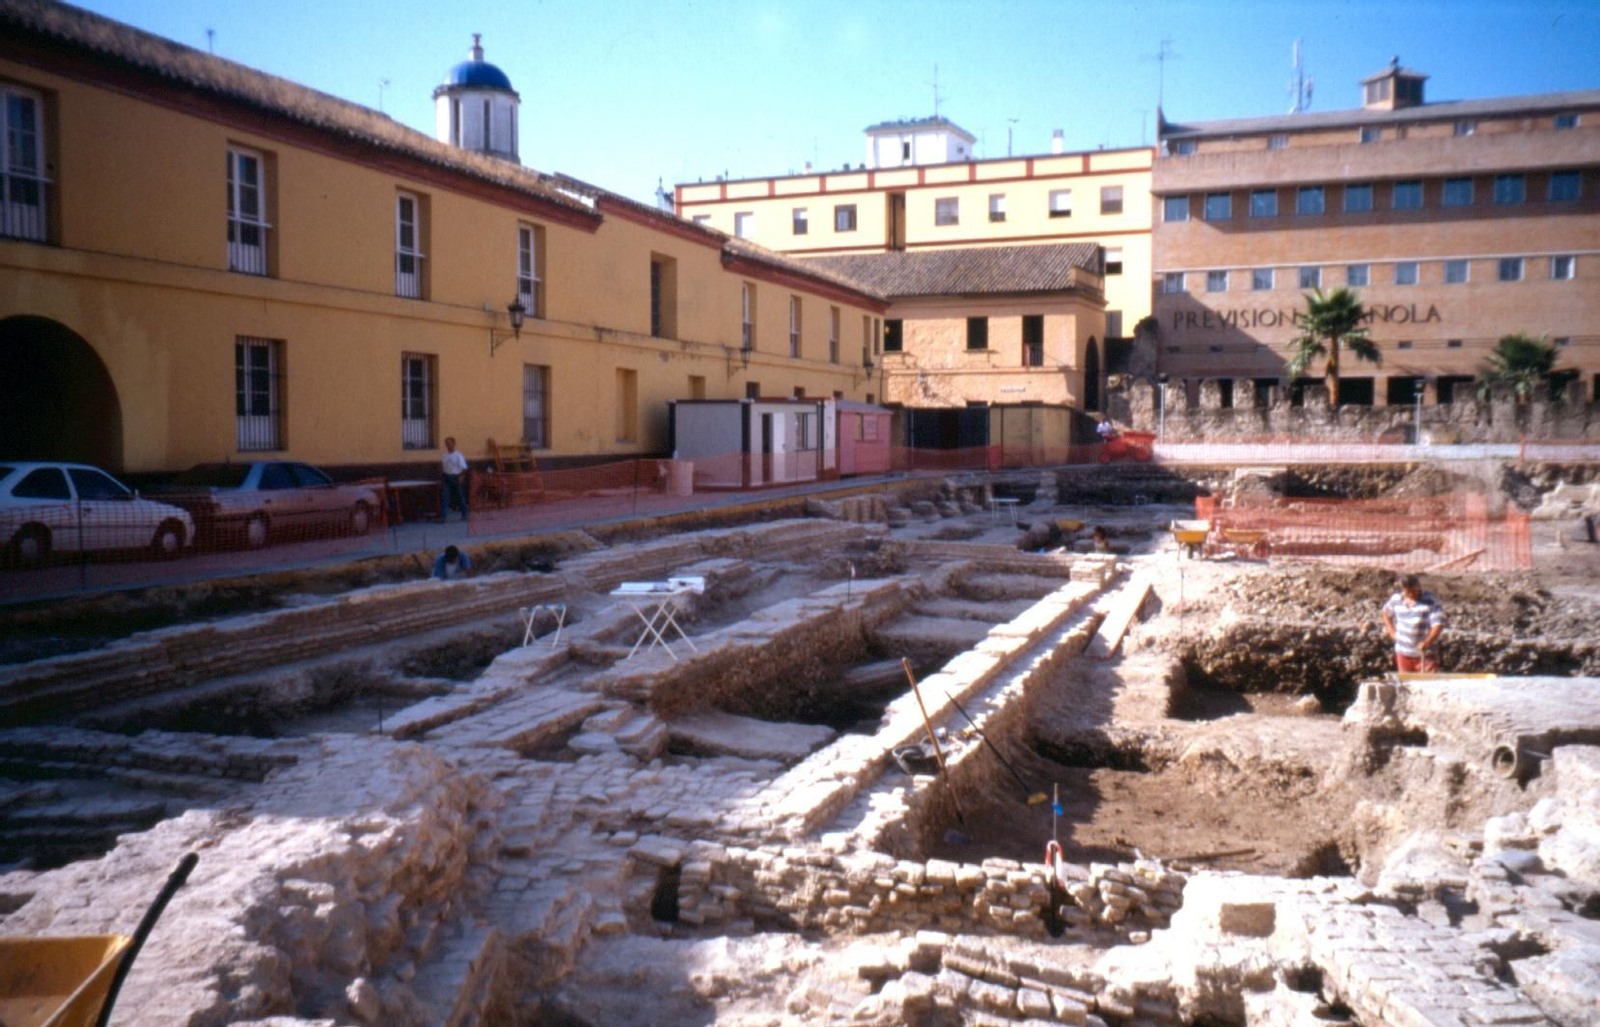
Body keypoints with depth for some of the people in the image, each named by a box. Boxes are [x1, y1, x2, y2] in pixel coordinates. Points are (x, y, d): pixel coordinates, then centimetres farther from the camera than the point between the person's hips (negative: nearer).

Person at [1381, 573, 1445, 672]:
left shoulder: (1430, 600, -12)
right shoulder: (1396, 599, 2)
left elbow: (1438, 624, -20)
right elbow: (1386, 612, 22)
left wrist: (1427, 642, -34)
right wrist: (1392, 631, 9)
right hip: (1403, 653, 4)